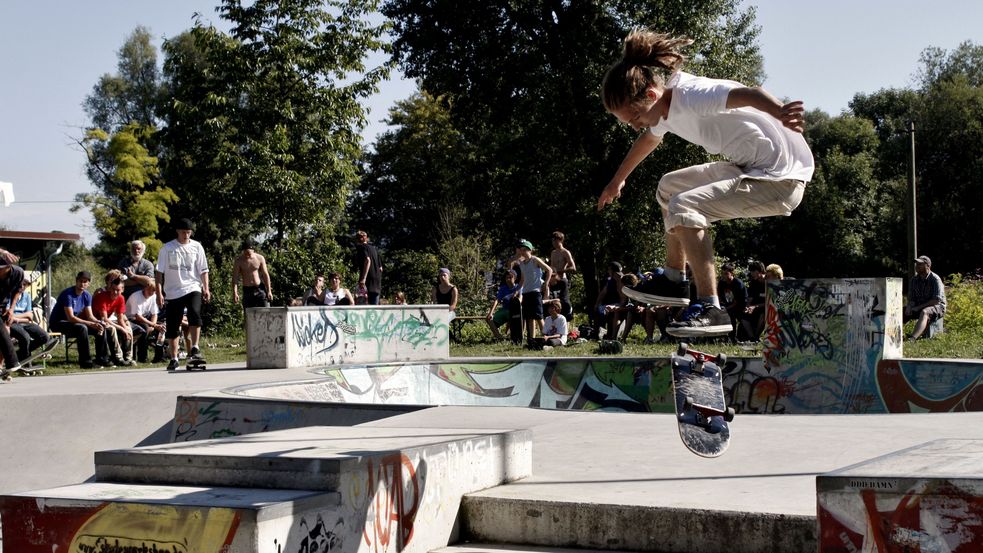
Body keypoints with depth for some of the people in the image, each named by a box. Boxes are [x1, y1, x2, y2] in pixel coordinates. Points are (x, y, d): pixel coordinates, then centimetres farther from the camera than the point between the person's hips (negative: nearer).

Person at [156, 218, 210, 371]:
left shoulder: (196, 246, 6)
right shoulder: (167, 248, 3)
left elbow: (203, 270, 8)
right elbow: (160, 272, 3)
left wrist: (206, 288, -2)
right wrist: (159, 293, -3)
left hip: (193, 288, 0)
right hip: (173, 292, 1)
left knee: (194, 314, -28)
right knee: (172, 327, 4)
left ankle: (194, 348, -20)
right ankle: (174, 359, 16)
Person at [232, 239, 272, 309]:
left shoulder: (260, 258, -1)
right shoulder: (239, 260, -3)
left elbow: (265, 275, 2)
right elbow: (235, 277, -6)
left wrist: (269, 291, -3)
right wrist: (235, 293, -16)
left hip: (260, 289, 0)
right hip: (247, 291, 0)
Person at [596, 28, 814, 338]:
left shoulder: (693, 96, -25)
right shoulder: (664, 108, 3)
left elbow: (749, 95, -44)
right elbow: (647, 141, 26)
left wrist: (781, 113, -66)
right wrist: (617, 181, 40)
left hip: (782, 176, -10)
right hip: (749, 168, 10)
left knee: (682, 206, -22)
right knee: (669, 187, 21)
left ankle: (711, 311, -22)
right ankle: (674, 280, 29)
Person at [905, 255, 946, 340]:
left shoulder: (935, 279, -14)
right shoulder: (914, 279, 5)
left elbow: (936, 300, -21)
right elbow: (911, 298, 8)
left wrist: (918, 307, -23)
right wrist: (909, 306, -15)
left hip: (937, 307, -7)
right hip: (919, 308, 7)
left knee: (924, 312, -39)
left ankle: (912, 339, -60)